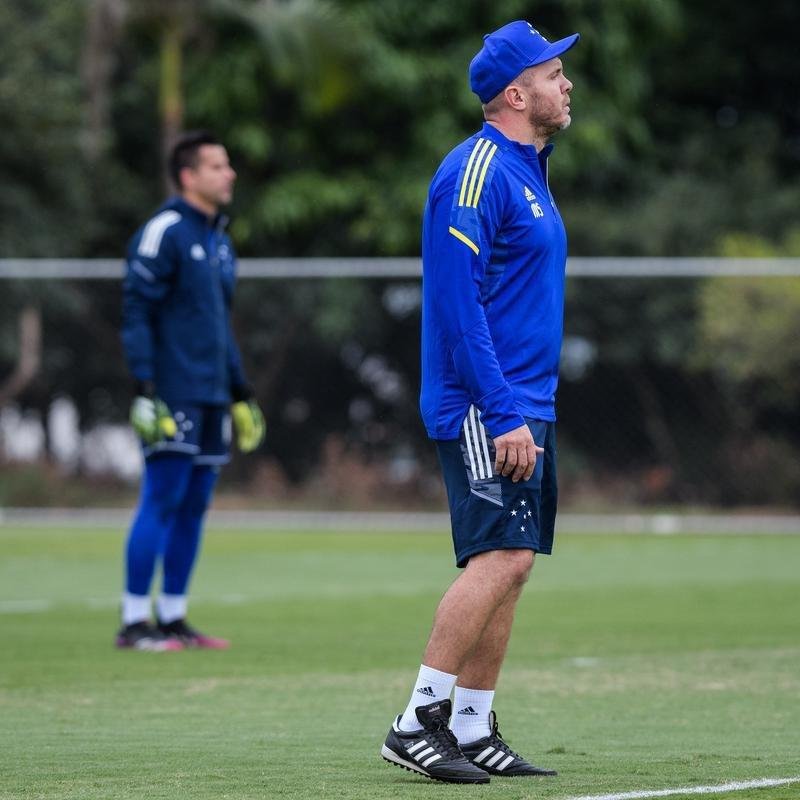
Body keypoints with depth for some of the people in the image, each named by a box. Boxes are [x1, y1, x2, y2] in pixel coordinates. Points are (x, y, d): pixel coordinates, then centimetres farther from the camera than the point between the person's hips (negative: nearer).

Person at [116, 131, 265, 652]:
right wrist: (145, 387, -18)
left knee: (195, 507, 7)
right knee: (162, 502, -9)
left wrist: (241, 389, 23)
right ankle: (135, 622, -5)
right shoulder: (164, 232, -8)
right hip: (174, 397, -8)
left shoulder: (219, 239, 18)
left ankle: (173, 618, 13)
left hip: (212, 398, 8)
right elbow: (136, 312, -11)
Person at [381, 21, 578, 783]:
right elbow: (458, 304, -20)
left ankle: (473, 732, 12)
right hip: (484, 408, -10)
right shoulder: (476, 172, -14)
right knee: (500, 557, -15)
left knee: (509, 565, 8)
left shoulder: (526, 170, 18)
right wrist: (503, 416, -23)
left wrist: (528, 412, 18)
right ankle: (417, 723, -12)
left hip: (522, 409, 10)